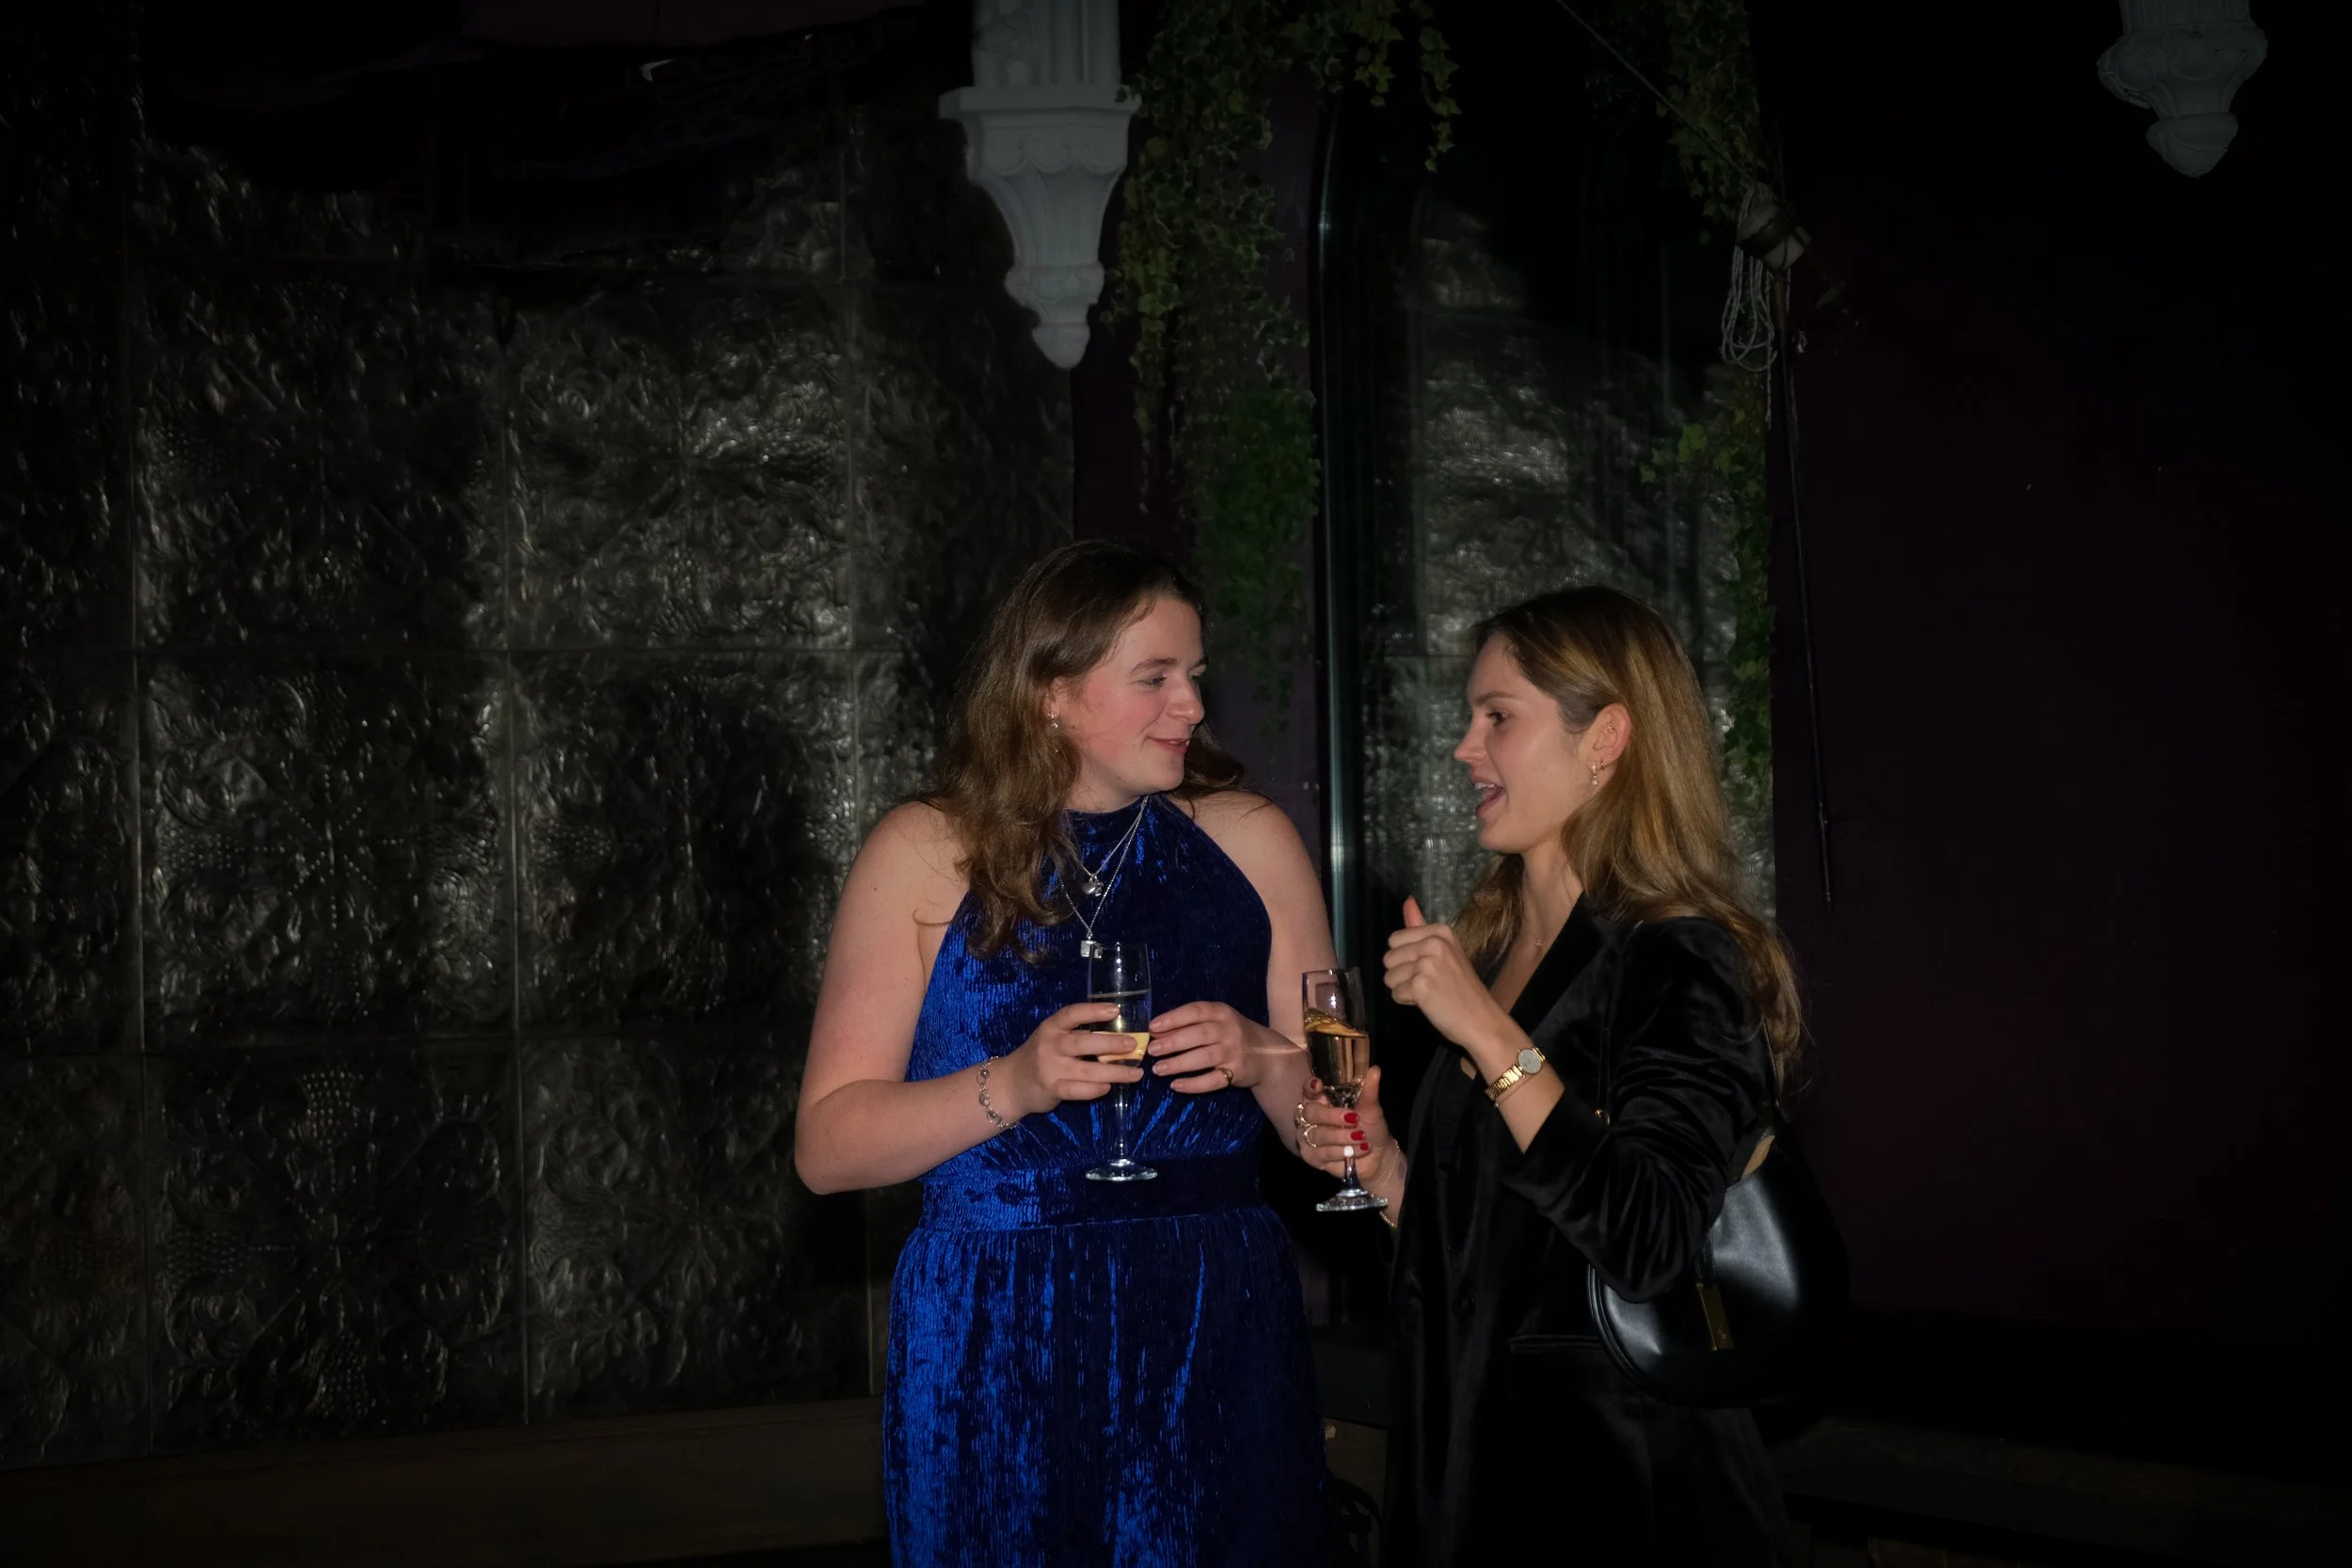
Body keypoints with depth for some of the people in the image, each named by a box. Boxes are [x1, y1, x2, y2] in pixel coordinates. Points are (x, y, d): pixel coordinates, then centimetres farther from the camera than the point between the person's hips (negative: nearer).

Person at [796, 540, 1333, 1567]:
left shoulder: (1248, 840, 7)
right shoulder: (926, 855, 0)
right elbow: (827, 1146, -4)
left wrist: (1262, 1060, -11)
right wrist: (1010, 1087, -18)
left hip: (1214, 1345, 2)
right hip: (994, 1365, -2)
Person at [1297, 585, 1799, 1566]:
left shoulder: (1684, 966, -14)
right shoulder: (1486, 949, 9)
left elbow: (1645, 1247, -28)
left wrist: (1486, 1032, -26)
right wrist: (1385, 1170, 0)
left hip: (1623, 1485, -7)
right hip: (1465, 1456, 8)